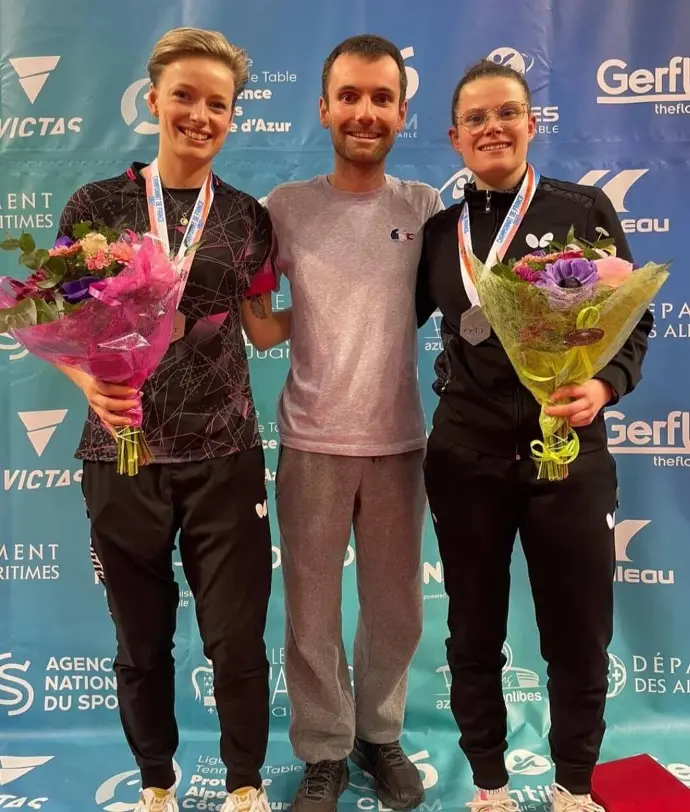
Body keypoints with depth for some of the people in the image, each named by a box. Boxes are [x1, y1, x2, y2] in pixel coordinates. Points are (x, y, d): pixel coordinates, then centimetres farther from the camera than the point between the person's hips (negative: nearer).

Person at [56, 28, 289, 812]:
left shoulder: (246, 217, 4)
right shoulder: (96, 205, 0)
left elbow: (262, 329, 8)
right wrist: (89, 381, -20)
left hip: (224, 455, 1)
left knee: (237, 637, 6)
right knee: (142, 640, 14)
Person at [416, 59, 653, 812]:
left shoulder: (583, 210, 1)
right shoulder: (437, 233, 7)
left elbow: (633, 318, -1)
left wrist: (603, 386, -19)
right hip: (465, 456, 2)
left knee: (579, 637, 9)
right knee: (474, 636, 13)